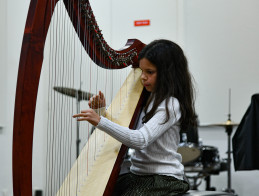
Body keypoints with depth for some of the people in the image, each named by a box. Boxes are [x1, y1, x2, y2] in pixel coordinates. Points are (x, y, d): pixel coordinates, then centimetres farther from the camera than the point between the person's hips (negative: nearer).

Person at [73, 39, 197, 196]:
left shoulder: (171, 105, -14)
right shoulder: (147, 98, 12)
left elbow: (141, 140, -27)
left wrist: (101, 121, -33)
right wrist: (103, 111, -1)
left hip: (164, 180, -8)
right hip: (138, 174, 8)